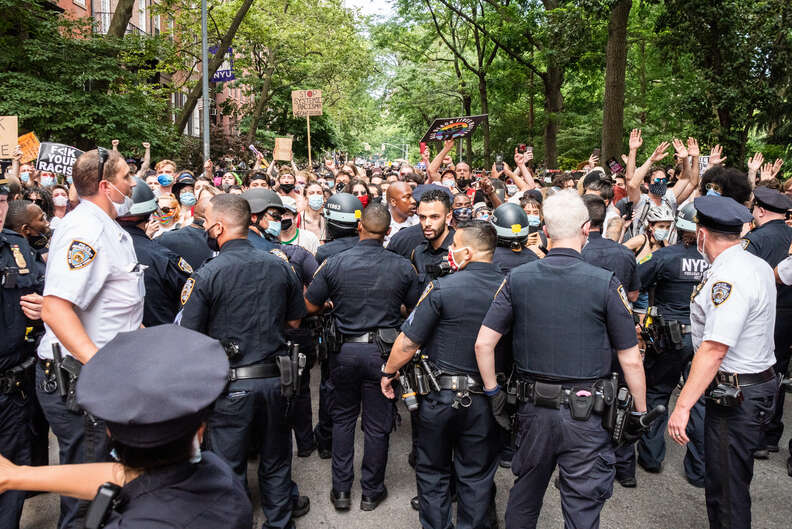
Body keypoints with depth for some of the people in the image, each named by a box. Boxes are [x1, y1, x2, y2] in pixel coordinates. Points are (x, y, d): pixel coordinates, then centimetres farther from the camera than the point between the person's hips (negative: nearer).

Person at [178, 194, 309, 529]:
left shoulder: (206, 275, -14)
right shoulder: (280, 266, -1)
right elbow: (295, 321, 9)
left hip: (231, 386, -4)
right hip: (275, 378, 4)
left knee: (229, 466, 13)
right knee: (275, 459, 21)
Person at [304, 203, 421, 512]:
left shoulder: (334, 264, -9)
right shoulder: (402, 267, -7)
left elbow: (310, 306, -2)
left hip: (344, 350, 1)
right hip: (383, 352, 0)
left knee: (343, 418, 18)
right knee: (377, 424, 12)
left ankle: (341, 490, 24)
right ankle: (371, 492, 26)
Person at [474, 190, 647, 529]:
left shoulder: (518, 279, -5)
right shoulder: (605, 284, -12)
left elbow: (483, 343, -6)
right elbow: (630, 361, -8)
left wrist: (493, 393, 6)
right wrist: (640, 412, 6)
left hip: (533, 409, 3)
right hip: (586, 417, -2)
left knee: (524, 498, 24)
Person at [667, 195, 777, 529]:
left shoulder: (727, 279, -23)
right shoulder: (758, 265, 8)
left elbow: (713, 351, -27)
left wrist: (683, 406, -26)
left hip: (736, 397, -10)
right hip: (760, 383, 10)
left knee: (725, 491, 2)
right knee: (732, 480, 21)